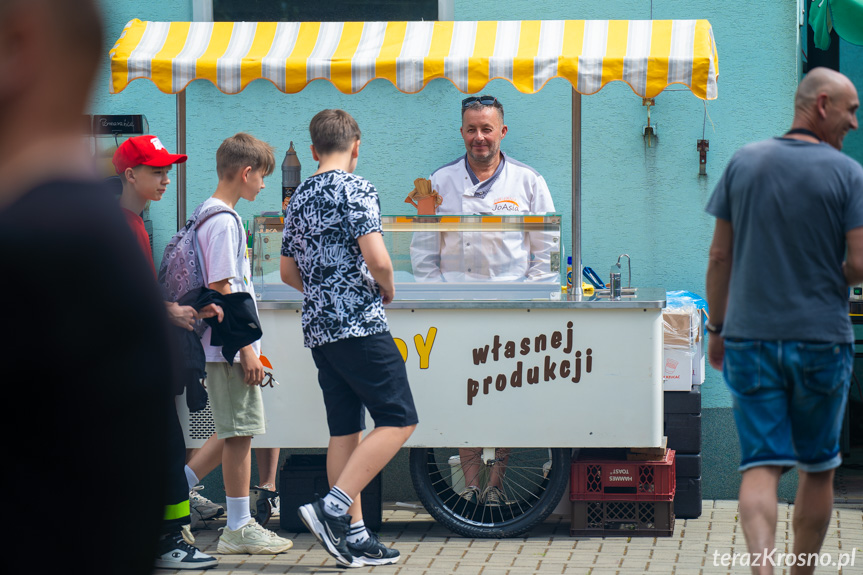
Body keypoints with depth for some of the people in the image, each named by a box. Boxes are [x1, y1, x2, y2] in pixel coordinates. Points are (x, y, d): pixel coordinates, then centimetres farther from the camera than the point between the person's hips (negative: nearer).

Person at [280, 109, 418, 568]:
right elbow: (376, 258, -20)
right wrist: (386, 289, 0)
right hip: (359, 325, -8)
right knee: (398, 419, -5)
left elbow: (288, 271, 20)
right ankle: (333, 507, -16)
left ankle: (353, 536, 8)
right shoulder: (355, 189, -10)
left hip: (318, 327, 8)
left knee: (345, 429, 9)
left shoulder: (300, 197, 14)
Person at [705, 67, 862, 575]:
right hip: (821, 341, -2)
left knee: (762, 465, -2)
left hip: (749, 338, 2)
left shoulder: (744, 162, 2)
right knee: (818, 467, 16)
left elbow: (720, 256, 4)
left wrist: (717, 328, 13)